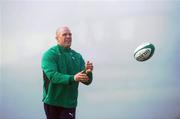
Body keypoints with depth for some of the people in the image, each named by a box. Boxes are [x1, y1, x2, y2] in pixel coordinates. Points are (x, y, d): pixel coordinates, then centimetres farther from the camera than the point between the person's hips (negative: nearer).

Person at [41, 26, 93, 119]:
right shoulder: (50, 54, -6)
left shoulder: (77, 56, 7)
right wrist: (73, 78, -34)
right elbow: (52, 75, -21)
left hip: (70, 103, 3)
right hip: (52, 102, -2)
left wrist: (88, 72, -19)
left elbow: (87, 81, 4)